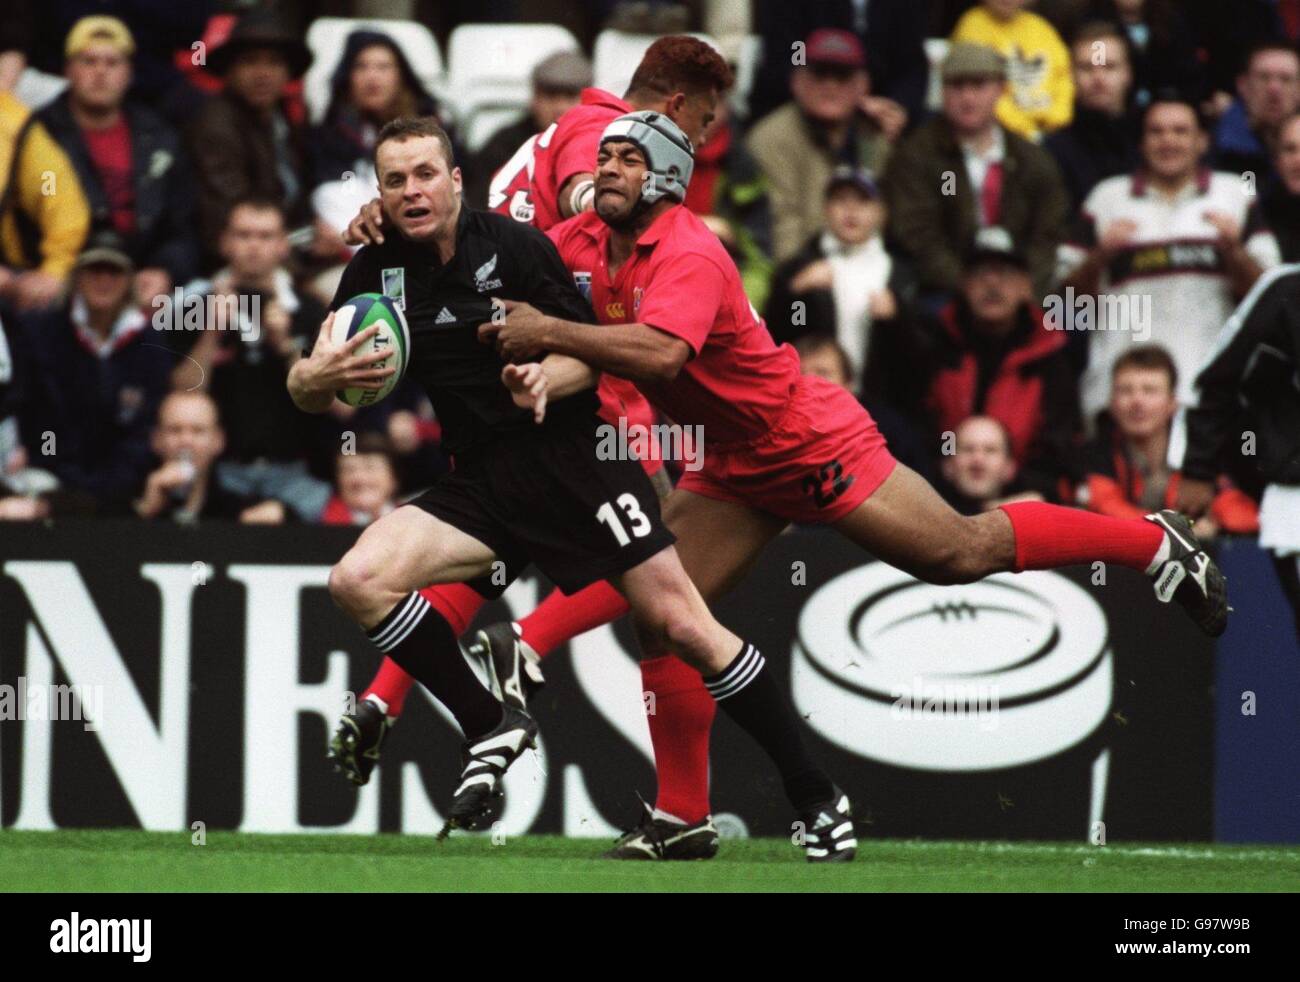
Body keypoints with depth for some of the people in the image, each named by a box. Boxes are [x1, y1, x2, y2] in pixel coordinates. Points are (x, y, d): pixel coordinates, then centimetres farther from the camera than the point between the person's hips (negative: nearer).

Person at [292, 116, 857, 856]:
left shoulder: (514, 245, -8)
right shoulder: (377, 270, 2)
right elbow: (307, 391, 2)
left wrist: (546, 379, -25)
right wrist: (317, 377, -22)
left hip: (577, 458, -4)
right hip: (483, 484, 4)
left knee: (681, 625, -10)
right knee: (358, 580, -18)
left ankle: (817, 797, 2)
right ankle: (491, 726, -3)